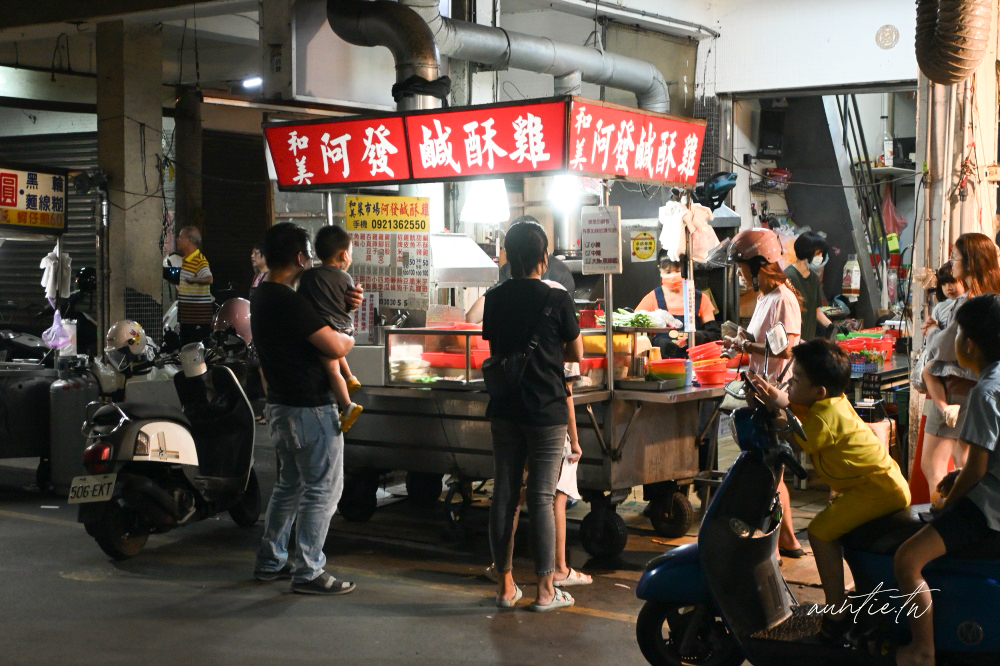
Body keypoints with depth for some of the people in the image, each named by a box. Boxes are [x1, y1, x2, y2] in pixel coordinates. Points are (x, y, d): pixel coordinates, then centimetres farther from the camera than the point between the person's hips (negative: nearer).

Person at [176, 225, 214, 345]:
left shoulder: (200, 260, -18)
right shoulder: (186, 259, 15)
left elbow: (209, 279, -37)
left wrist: (194, 280, -52)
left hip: (199, 313, -10)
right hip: (186, 313, 10)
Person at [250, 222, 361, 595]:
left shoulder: (263, 297, 10)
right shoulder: (288, 301, -21)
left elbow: (312, 321, 20)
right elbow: (335, 347, -25)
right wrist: (349, 339, -2)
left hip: (281, 406, 10)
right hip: (310, 409, -10)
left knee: (290, 484, 20)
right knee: (322, 489, -2)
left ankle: (270, 561, 26)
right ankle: (308, 572, 1)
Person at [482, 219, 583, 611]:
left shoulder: (495, 299, 2)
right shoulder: (556, 299, -9)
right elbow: (577, 353, 2)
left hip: (504, 409, 4)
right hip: (546, 409, -4)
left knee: (504, 494, 9)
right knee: (542, 498, -1)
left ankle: (505, 585, 15)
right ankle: (545, 590, 4)